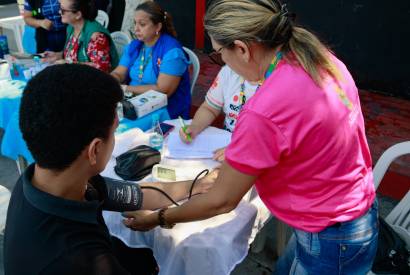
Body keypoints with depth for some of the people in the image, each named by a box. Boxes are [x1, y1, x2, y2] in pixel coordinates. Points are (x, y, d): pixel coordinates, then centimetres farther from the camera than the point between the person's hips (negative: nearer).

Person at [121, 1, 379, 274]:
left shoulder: (262, 112, -32)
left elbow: (222, 201, -17)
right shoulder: (320, 57, -8)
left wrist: (158, 218, -3)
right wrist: (238, 160, 11)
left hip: (331, 242, -7)